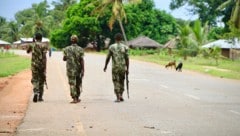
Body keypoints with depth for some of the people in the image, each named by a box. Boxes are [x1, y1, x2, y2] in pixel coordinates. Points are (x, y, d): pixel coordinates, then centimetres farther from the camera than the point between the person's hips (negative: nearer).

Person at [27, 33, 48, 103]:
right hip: (42, 65, 0)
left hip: (34, 65, 0)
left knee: (34, 80, 3)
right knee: (41, 80, 12)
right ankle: (40, 97, 15)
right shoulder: (44, 46, -5)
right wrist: (44, 67, -15)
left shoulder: (32, 45, 0)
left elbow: (28, 51, 20)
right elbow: (44, 56, -15)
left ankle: (36, 93, -24)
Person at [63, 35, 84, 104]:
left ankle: (74, 98, -10)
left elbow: (64, 59, 5)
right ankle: (77, 98, 24)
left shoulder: (66, 49, -2)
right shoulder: (80, 49, -5)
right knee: (78, 84, 15)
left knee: (72, 84, -1)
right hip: (78, 69, 1)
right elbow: (82, 60, -9)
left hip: (70, 69, -1)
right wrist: (83, 70, -8)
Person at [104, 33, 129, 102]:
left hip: (115, 67, -1)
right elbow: (127, 59, -3)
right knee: (121, 81, 17)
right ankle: (120, 95, 15)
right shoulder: (125, 47, -1)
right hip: (123, 67, 1)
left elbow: (108, 58, 0)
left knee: (116, 82, 3)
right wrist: (127, 69, 3)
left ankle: (118, 97, -4)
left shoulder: (111, 47, -3)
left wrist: (105, 67, 11)